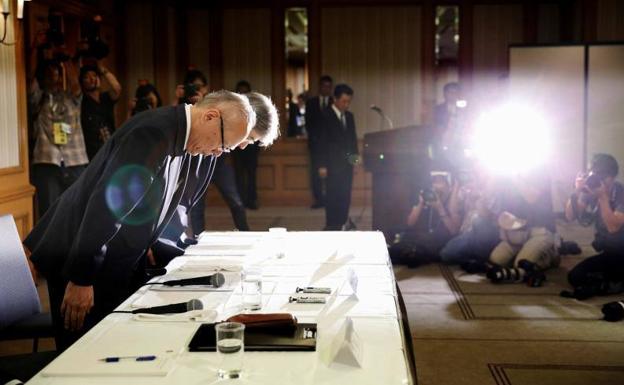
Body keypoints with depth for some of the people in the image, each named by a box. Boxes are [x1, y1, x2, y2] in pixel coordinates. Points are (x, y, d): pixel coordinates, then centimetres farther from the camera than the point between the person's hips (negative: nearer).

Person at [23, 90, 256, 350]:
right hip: (81, 267, -9)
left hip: (119, 266, 9)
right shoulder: (154, 133, -25)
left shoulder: (179, 136, 5)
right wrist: (81, 279, -27)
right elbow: (105, 206, -29)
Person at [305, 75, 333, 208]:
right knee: (316, 172, -3)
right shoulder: (310, 102, 12)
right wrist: (313, 137, -4)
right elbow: (308, 122, 8)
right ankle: (319, 199, 1)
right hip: (316, 142, 1)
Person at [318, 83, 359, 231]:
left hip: (347, 163, 6)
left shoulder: (349, 116, 12)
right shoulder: (325, 116, -8)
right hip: (334, 163, -6)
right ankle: (331, 226, 2)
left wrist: (355, 154, 4)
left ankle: (343, 223, 15)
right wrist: (322, 165, -13)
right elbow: (321, 141, -10)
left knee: (345, 195, 8)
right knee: (333, 195, -4)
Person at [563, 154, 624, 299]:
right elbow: (570, 216, -10)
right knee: (574, 277, -7)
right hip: (605, 251, 6)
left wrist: (603, 197, -33)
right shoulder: (590, 191, -6)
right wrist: (577, 192, -24)